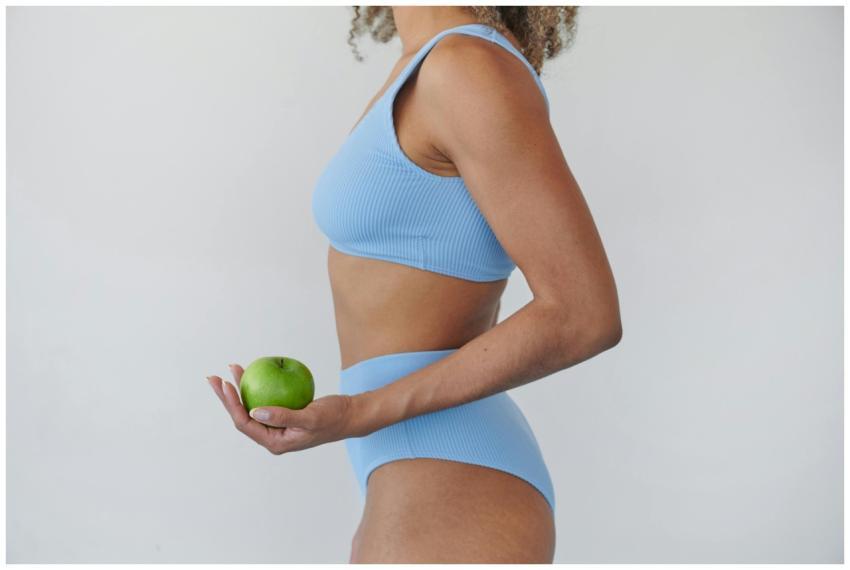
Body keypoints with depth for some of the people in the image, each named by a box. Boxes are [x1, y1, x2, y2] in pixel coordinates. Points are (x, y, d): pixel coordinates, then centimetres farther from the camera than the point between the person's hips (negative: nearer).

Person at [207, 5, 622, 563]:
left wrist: (364, 415, -19)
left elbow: (587, 314, -19)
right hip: (433, 483, 10)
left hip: (448, 497, -10)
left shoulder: (473, 66, -15)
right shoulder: (435, 76, 15)